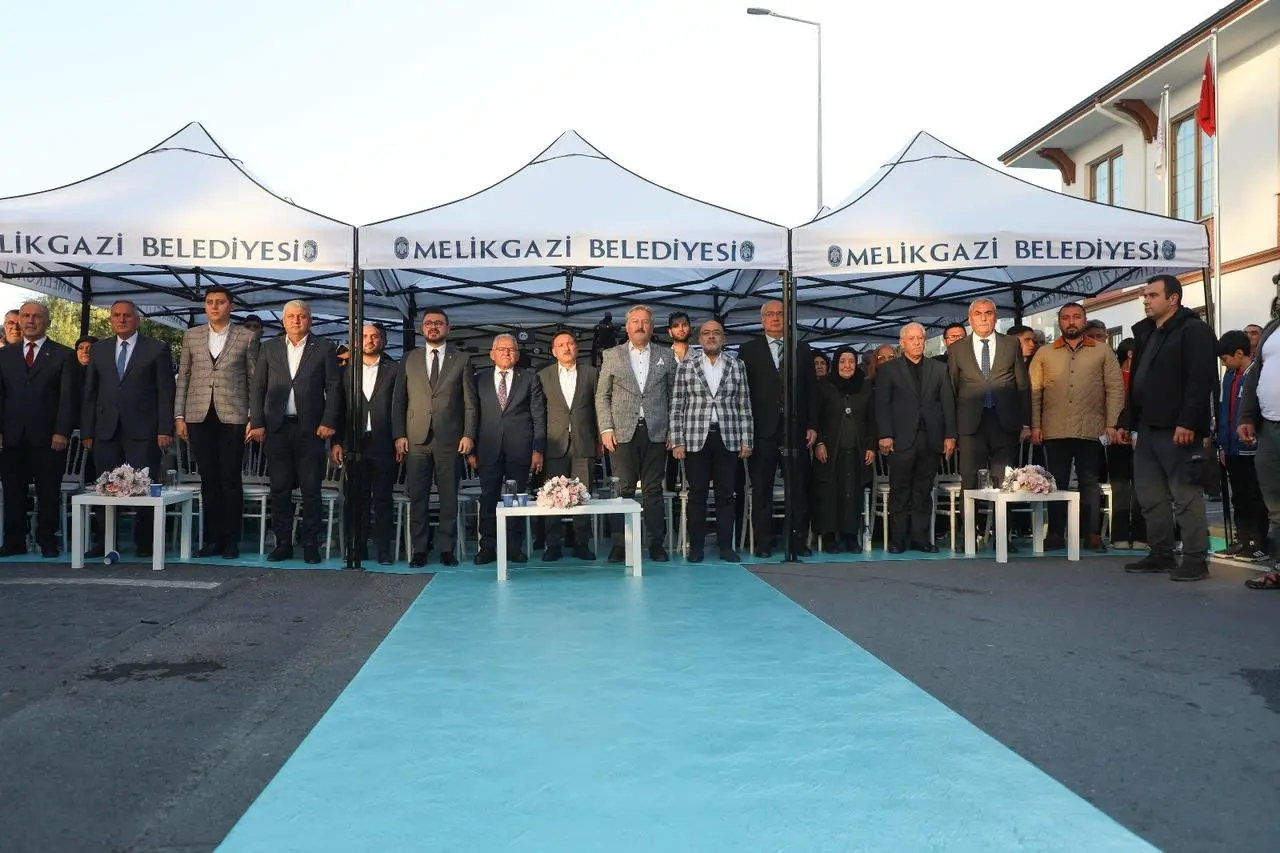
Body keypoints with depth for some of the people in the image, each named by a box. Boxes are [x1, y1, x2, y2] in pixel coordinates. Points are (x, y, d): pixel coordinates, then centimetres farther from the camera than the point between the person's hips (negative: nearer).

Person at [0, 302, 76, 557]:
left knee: (49, 493, 2)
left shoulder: (64, 355, 4)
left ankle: (48, 542, 12)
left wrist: (62, 432, -11)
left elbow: (68, 397, -2)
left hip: (48, 437, -3)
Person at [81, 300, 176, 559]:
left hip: (143, 431, -3)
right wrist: (87, 431, 7)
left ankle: (145, 542, 8)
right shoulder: (99, 350, 15)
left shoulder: (157, 349, 4)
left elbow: (166, 392, 0)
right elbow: (89, 393, 14)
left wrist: (165, 429, -8)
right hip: (106, 431, 3)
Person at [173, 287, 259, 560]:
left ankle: (231, 540, 9)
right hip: (199, 417, 2)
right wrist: (179, 416, 6)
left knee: (230, 480, 0)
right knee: (208, 480, 6)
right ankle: (212, 538, 14)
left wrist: (254, 418, -2)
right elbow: (183, 377, 12)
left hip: (232, 417, -2)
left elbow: (254, 379, 4)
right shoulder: (191, 336, 11)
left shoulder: (246, 337, 4)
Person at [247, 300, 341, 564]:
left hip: (310, 428, -2)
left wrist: (329, 422, -8)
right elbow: (257, 388, 10)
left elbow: (334, 387, 2)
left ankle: (310, 544, 8)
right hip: (276, 428, 2)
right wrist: (256, 423, 1)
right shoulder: (269, 348, 12)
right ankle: (283, 543, 12)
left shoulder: (324, 348, 5)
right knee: (279, 489, 5)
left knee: (311, 490, 1)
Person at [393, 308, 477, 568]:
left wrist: (468, 435, -4)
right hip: (416, 439, 1)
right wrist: (399, 435, 1)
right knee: (417, 496, 1)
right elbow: (399, 401, 10)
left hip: (449, 439, -1)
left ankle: (447, 549, 9)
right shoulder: (409, 360, 12)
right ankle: (419, 549, 8)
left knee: (449, 496, 2)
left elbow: (470, 402, 5)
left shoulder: (461, 361, 8)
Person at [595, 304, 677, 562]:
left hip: (656, 432, 1)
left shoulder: (666, 356, 10)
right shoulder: (612, 356, 9)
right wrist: (606, 429, -2)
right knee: (623, 490, -2)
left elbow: (674, 396, 10)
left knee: (653, 489, 5)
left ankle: (656, 543, 10)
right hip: (623, 432, -1)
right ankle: (619, 545, 3)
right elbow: (602, 396, 7)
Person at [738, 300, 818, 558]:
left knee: (798, 488, 3)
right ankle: (763, 542, 9)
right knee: (761, 489, 2)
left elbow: (811, 390, 11)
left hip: (796, 428, 2)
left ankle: (799, 541, 11)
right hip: (762, 430, -2)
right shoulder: (748, 350, 6)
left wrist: (812, 425, 4)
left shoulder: (802, 350, 13)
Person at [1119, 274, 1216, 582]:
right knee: (1150, 497, 10)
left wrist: (1187, 423, -23)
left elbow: (1200, 380, -16)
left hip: (1177, 429, -9)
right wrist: (1127, 421, 17)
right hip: (1147, 429, 9)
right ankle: (1161, 554, 19)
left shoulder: (1193, 330, -6)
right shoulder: (1145, 334, 20)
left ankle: (1196, 559, 1)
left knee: (1186, 496, -5)